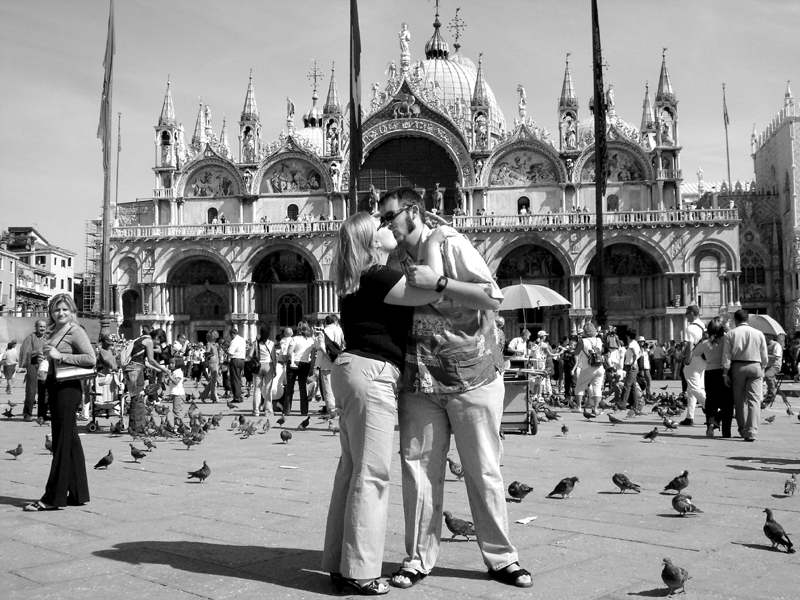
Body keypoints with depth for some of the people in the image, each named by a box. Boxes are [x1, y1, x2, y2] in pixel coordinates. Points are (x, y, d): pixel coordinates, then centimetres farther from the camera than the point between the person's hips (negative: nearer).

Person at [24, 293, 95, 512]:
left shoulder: (75, 331, -9)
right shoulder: (54, 332, 16)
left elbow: (90, 359, -19)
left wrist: (60, 356, -19)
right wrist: (50, 355, 9)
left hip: (68, 388, -9)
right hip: (55, 387, 9)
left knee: (63, 442, -5)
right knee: (71, 442, 12)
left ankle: (53, 497, -1)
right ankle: (78, 494, 19)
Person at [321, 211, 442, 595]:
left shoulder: (357, 282, 17)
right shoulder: (377, 277, -13)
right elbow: (431, 291, -19)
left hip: (350, 369, 10)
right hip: (372, 374, -10)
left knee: (351, 467, 13)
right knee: (371, 473, -5)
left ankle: (339, 562, 21)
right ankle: (358, 571, 0)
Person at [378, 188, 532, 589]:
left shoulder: (449, 243, -8)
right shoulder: (398, 259, 9)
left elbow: (493, 298, -16)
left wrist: (437, 281, -23)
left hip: (473, 377, -4)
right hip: (419, 381, 5)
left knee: (484, 473, 5)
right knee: (418, 470, 4)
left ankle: (501, 559, 19)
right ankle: (418, 559, 18)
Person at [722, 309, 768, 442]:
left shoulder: (731, 334, 1)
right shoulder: (758, 334, 5)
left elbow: (726, 356, -3)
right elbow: (765, 357, 8)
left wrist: (725, 374, 0)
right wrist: (762, 369, 23)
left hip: (737, 367, 0)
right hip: (755, 367, 0)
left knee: (739, 400, 12)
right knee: (754, 400, -1)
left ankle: (742, 429, 22)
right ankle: (751, 432, -11)